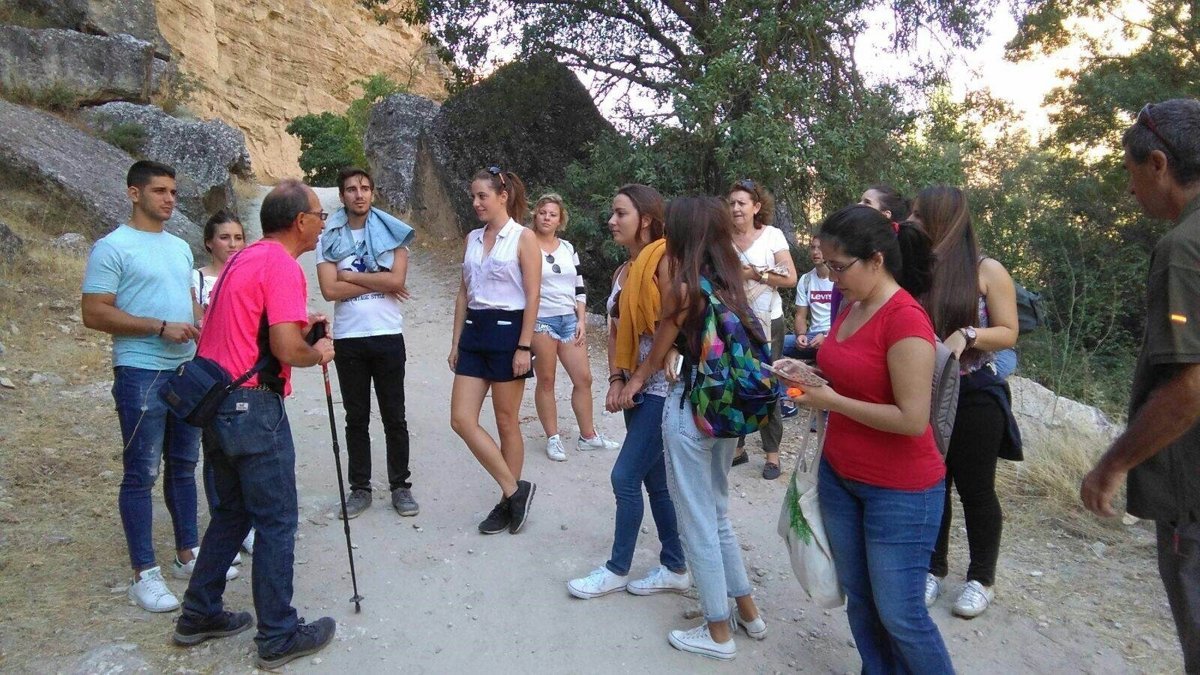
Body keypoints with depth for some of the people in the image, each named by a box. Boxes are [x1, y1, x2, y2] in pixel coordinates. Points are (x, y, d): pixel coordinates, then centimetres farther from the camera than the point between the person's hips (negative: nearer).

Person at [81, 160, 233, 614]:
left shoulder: (180, 247, 14)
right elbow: (94, 313, -14)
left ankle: (187, 554, 26)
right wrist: (160, 327, -19)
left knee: (183, 465, 14)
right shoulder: (112, 247, -8)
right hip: (141, 374, -7)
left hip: (189, 370, 7)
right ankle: (144, 574, 8)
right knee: (141, 473, -1)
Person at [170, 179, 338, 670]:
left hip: (216, 400, 10)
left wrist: (297, 323, 16)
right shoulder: (283, 266, -15)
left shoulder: (244, 259, 14)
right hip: (252, 406, -10)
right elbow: (285, 349, -23)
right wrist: (318, 353, -3)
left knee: (232, 512, 21)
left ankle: (200, 615, 32)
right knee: (277, 521, 1)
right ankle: (279, 637, 12)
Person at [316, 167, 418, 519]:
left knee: (394, 417, 6)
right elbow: (329, 290, -9)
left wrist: (350, 276, -8)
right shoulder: (329, 237, 4)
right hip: (348, 339, 1)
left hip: (388, 336, -1)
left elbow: (397, 280, -12)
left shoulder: (391, 232, 2)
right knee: (356, 418, 9)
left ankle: (400, 486, 16)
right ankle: (360, 488, 20)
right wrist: (378, 283, -9)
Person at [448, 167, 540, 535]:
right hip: (475, 332, 7)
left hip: (508, 331, -7)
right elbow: (464, 293, 14)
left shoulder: (523, 237, -6)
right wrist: (456, 342, 12)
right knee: (461, 420, 0)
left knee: (507, 422, 3)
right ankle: (514, 490, 11)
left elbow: (532, 297, -10)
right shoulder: (473, 238, 12)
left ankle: (508, 501, 20)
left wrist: (524, 347, -16)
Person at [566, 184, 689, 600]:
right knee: (656, 480, 13)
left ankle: (618, 570, 16)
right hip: (637, 386, 8)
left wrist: (640, 376, -15)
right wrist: (617, 379, 0)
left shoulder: (664, 262, -14)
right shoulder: (623, 272, 11)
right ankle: (675, 568, 26)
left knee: (626, 477, -2)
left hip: (663, 386, -8)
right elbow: (615, 331, 12)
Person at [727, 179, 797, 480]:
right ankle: (737, 446, 22)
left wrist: (755, 274, -14)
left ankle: (772, 454, 14)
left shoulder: (772, 235, -3)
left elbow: (790, 278, -8)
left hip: (766, 321, -2)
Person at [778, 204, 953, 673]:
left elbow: (912, 419, -24)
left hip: (900, 491, -8)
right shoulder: (850, 308, 5)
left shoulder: (905, 319, -21)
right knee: (858, 599, 17)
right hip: (839, 476, 8)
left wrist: (832, 401, -19)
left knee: (898, 614, 4)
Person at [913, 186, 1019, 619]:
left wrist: (967, 335, -23)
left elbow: (1008, 334, -7)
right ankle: (934, 569, 29)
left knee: (975, 489, 8)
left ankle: (982, 579, 26)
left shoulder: (987, 271, -7)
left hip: (974, 397, -4)